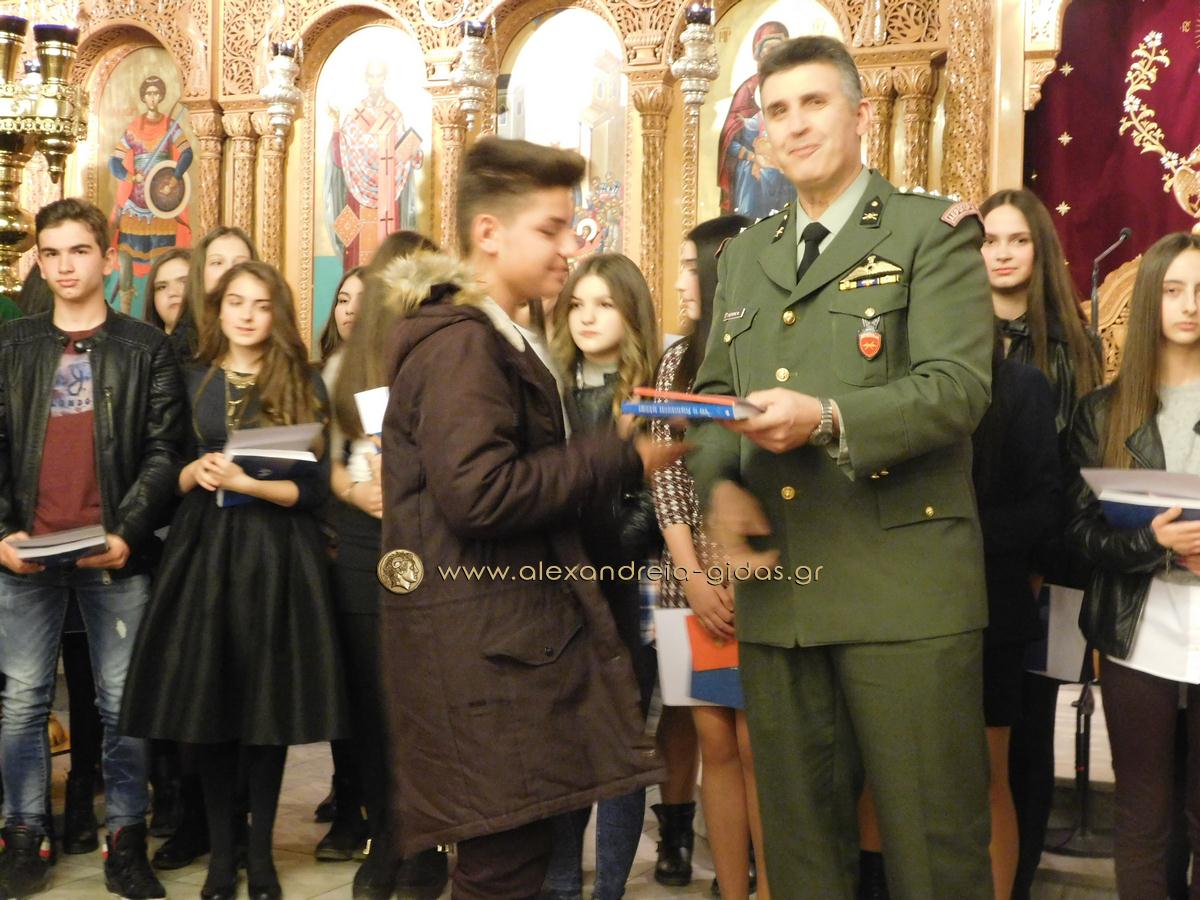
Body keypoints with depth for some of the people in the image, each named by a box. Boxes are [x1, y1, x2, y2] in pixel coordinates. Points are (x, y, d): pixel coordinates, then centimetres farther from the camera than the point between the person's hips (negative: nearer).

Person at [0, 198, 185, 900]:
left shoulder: (147, 348, 5)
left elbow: (165, 451, -1)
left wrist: (127, 532, -13)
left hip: (116, 551, -2)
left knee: (122, 701, 3)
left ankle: (126, 841, 13)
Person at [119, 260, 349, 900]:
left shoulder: (304, 385, 3)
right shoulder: (190, 381, 9)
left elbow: (315, 487, -3)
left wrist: (244, 482, -17)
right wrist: (195, 473, -12)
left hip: (277, 555, -1)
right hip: (203, 549, 2)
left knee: (270, 701, 1)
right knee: (208, 702, 2)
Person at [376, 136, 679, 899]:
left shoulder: (490, 340, 21)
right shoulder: (459, 341, -13)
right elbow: (480, 494, -24)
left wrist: (611, 459, 10)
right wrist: (624, 458, -17)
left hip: (505, 641, 10)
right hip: (485, 651, -10)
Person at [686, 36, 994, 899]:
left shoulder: (934, 230, 0)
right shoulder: (744, 255, 18)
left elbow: (957, 386, -12)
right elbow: (714, 390, 19)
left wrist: (828, 419, -27)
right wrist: (720, 482, -2)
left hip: (902, 579, -5)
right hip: (778, 587, 5)